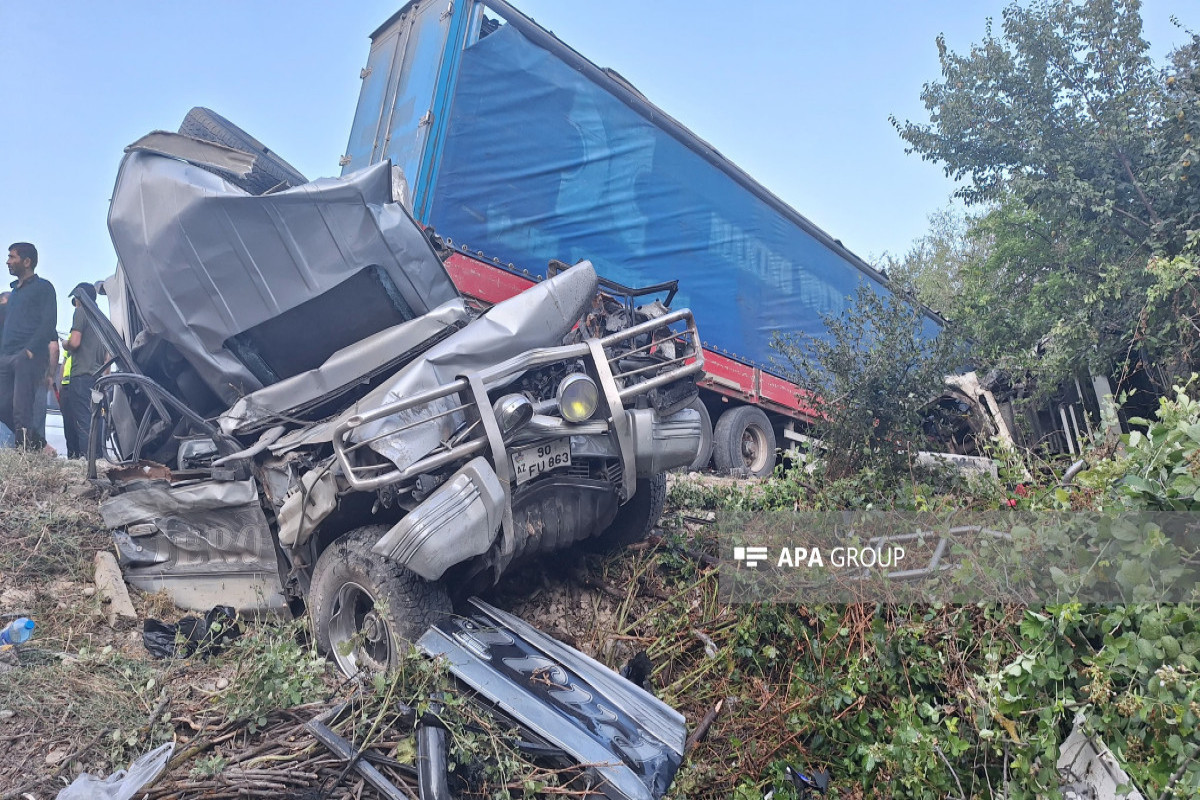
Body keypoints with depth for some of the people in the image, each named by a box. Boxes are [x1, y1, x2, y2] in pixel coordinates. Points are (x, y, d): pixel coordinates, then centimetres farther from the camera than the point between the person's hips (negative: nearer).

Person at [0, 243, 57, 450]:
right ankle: (35, 443, 12)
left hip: (27, 357, -8)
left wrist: (31, 349, -18)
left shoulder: (43, 287, 2)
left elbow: (49, 322, -9)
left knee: (21, 409, -13)